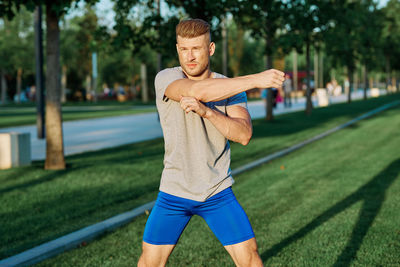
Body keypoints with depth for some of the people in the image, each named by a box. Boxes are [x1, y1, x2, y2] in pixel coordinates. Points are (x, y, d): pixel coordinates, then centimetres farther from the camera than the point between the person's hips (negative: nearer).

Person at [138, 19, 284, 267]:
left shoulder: (231, 88, -2)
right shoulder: (166, 78, -11)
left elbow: (244, 134, -17)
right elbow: (198, 91, -32)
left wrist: (206, 111, -31)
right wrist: (256, 79, -34)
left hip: (217, 192, 1)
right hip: (173, 193, -1)